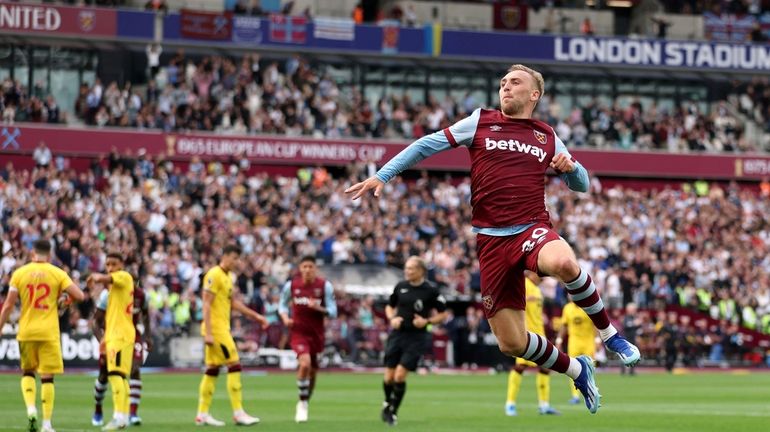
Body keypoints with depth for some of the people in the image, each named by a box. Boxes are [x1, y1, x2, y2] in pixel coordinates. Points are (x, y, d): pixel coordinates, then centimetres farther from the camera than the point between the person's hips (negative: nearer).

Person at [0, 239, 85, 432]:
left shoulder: (19, 273, 0)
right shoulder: (57, 274, -2)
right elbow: (79, 296, -7)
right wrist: (64, 298, 14)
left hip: (26, 331, 1)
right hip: (49, 332, -1)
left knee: (27, 372, 18)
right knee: (47, 376, 4)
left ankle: (31, 409, -5)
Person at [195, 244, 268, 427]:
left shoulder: (228, 276, 15)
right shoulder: (214, 275, -13)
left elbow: (234, 302, 24)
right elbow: (206, 304, -17)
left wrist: (256, 316, 21)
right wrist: (208, 333, -21)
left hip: (222, 329, 9)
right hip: (215, 328, -9)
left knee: (212, 370, 9)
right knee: (234, 366, -9)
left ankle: (202, 414, 11)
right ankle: (238, 413, -8)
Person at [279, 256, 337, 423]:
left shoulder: (325, 286, -5)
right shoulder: (291, 285, -2)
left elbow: (333, 312, -4)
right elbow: (282, 304, 13)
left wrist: (318, 308, -23)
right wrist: (285, 318, -7)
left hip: (316, 334, 2)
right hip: (298, 332, -2)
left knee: (312, 372, 11)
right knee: (305, 363, -25)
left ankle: (304, 405, 32)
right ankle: (302, 403, -10)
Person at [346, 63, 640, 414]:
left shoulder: (547, 138, 14)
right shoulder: (480, 122, 10)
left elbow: (582, 184, 21)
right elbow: (426, 145, 10)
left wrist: (570, 166, -3)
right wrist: (382, 175, 2)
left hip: (533, 229, -1)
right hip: (491, 239, 1)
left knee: (563, 262, -39)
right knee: (511, 343, -2)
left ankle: (609, 335, -16)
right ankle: (577, 371, 26)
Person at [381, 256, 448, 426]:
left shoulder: (431, 290, -6)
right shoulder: (401, 286, 5)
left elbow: (442, 315, 0)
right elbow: (390, 307, 19)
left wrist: (427, 321, -16)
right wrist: (392, 318, -2)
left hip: (416, 337, -4)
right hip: (397, 334, 4)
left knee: (400, 375, -12)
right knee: (389, 377, 1)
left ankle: (393, 411, 6)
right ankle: (388, 403, 30)